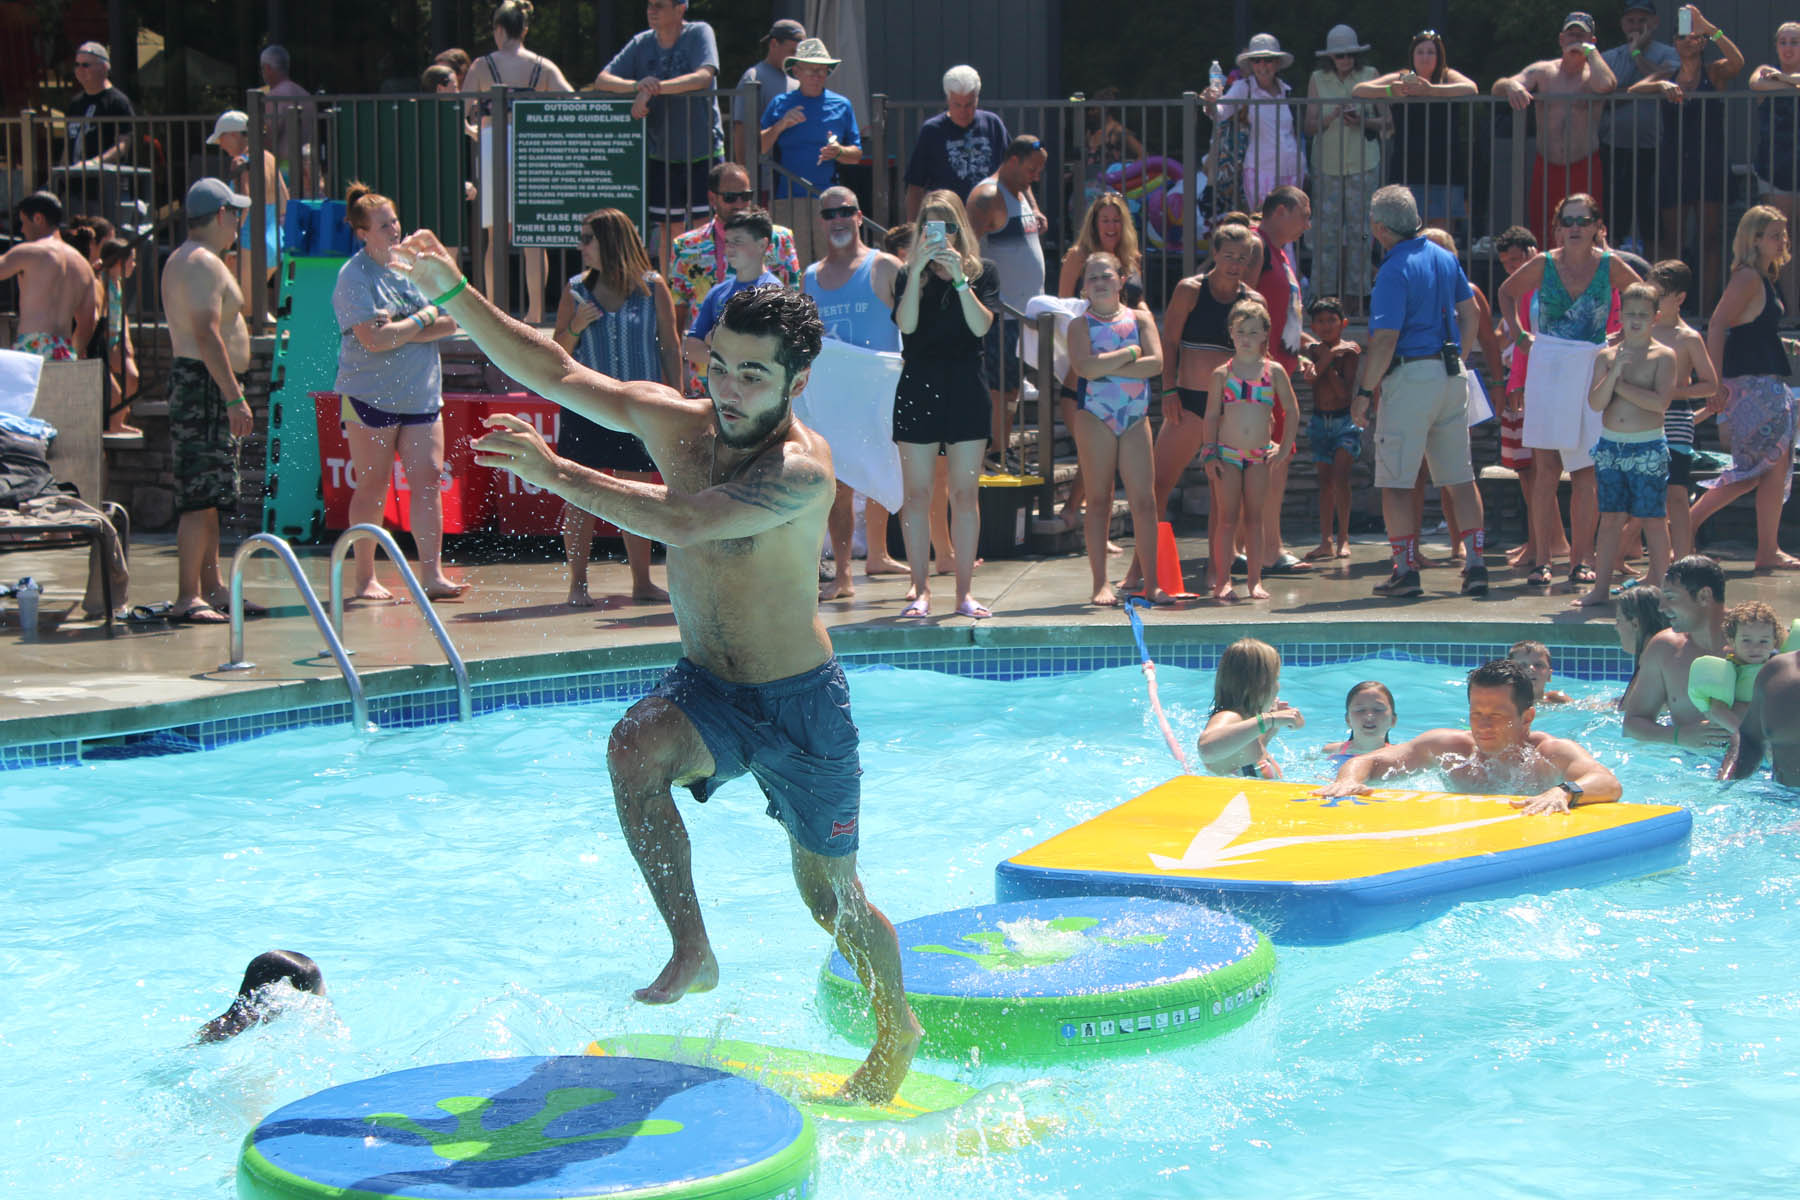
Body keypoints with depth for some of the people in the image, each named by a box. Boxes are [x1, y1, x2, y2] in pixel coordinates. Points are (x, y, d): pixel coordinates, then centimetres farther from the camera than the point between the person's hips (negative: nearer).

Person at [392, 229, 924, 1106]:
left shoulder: (801, 468, -26)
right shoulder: (673, 421, -7)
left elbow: (681, 521, -38)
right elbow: (555, 373, -6)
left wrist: (556, 475, -36)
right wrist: (454, 296, -16)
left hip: (800, 702, -4)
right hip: (704, 685, 4)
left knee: (828, 889, 9)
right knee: (634, 749, -30)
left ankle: (898, 1032, 37)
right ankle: (691, 952, -20)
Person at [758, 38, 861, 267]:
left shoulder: (841, 106, 14)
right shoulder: (780, 105, 11)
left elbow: (856, 154, 14)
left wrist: (838, 152, -6)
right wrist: (779, 126, -8)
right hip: (787, 199, -1)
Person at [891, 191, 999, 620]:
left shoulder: (982, 271, 6)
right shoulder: (908, 275, 7)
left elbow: (982, 326, -8)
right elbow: (906, 324, -10)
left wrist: (959, 278, -16)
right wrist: (918, 271, -16)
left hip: (965, 388, 0)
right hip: (918, 387, 0)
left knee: (965, 493, 2)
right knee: (917, 494, 1)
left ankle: (964, 591, 7)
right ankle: (920, 590, 6)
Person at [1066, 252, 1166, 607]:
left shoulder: (1140, 318, 7)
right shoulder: (1081, 325, 2)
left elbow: (1156, 363, -7)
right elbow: (1083, 366, -16)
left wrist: (1106, 366, -13)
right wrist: (1129, 354, -11)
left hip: (1135, 417, 2)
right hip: (1094, 417, -2)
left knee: (1144, 500, -1)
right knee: (1099, 499, 1)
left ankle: (1152, 583, 1)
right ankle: (1100, 583, 4)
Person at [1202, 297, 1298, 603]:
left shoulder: (1274, 371, 3)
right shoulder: (1222, 374, 1)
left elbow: (1291, 411, 9)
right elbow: (1211, 416, 5)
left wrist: (1284, 448, 2)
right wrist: (1211, 453, -2)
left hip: (1260, 455, 1)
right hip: (1227, 453, -1)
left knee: (1255, 518, 5)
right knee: (1226, 518, -1)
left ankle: (1254, 580, 10)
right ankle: (1222, 580, 2)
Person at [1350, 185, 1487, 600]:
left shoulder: (1395, 270, -14)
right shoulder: (1445, 257, 9)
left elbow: (1385, 339, -19)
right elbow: (1470, 313, 17)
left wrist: (1363, 392, -12)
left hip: (1410, 377, -7)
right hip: (1451, 375, 8)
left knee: (1395, 480, -1)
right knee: (1460, 475, 11)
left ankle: (1406, 570, -3)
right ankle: (1475, 563, 10)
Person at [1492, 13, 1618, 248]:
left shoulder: (1593, 73, 3)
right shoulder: (1543, 71, 10)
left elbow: (1606, 85, -22)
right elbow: (1497, 87, 2)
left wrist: (1589, 51, -7)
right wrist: (1510, 85, -22)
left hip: (1584, 169, -2)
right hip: (1546, 167, 2)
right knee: (1540, 241, -1)